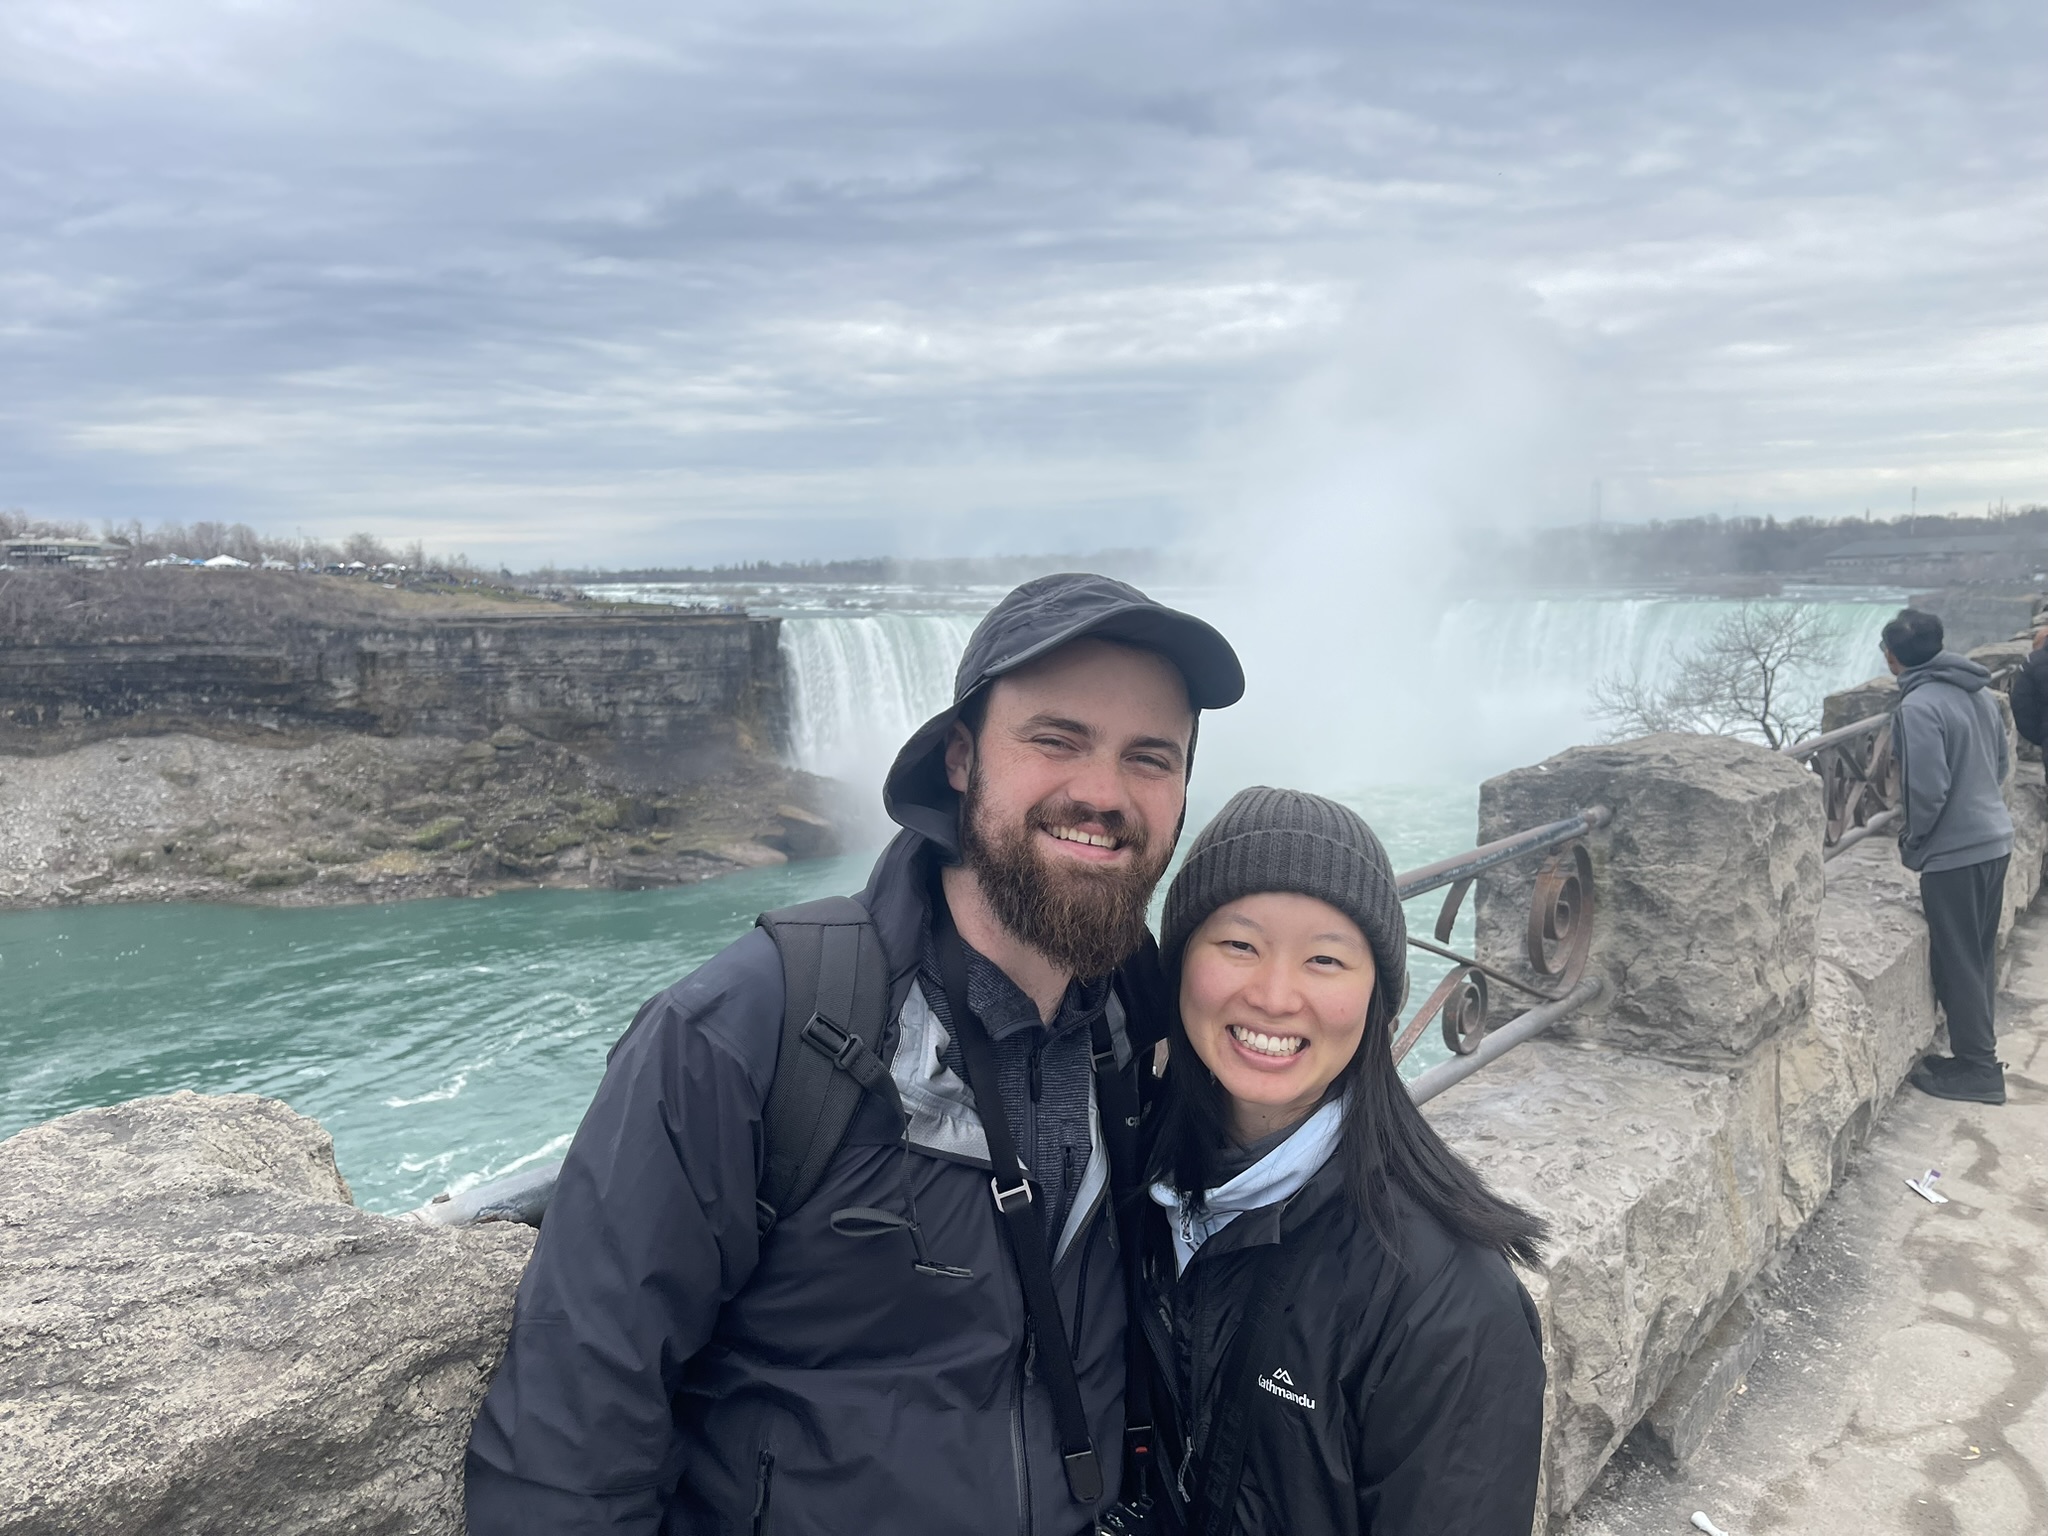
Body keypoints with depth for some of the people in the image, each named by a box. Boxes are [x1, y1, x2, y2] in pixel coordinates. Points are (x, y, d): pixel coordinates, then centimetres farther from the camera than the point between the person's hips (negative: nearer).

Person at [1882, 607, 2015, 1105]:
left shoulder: (1918, 706, -20)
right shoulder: (1979, 691, 6)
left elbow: (1928, 789, -23)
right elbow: (2001, 761, 16)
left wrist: (1911, 843, -7)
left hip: (1953, 850, -9)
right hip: (1995, 840, 9)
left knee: (1957, 963, 3)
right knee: (1980, 957, 17)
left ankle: (1978, 1068, 11)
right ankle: (1977, 1051, 28)